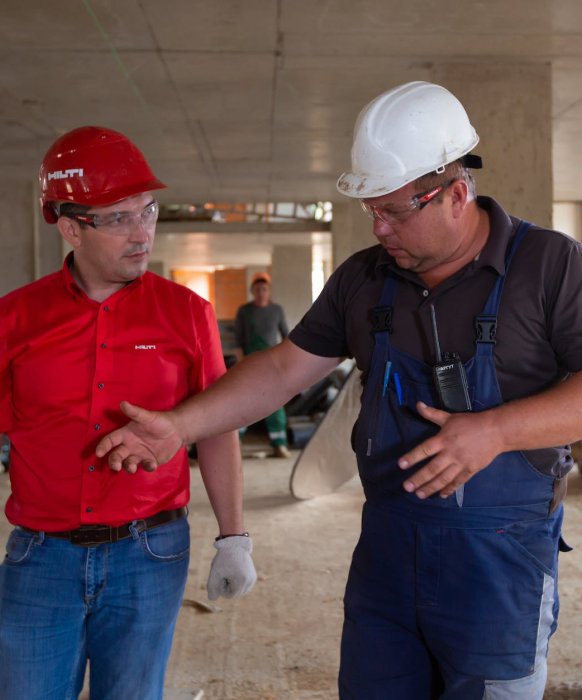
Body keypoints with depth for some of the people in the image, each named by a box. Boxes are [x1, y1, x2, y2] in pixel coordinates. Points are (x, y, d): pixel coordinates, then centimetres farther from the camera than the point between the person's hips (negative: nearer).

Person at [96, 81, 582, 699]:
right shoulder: (363, 278, 7)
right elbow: (284, 369, 8)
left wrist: (494, 430, -24)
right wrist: (178, 427, 0)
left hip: (501, 554, -4)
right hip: (387, 538, 5)